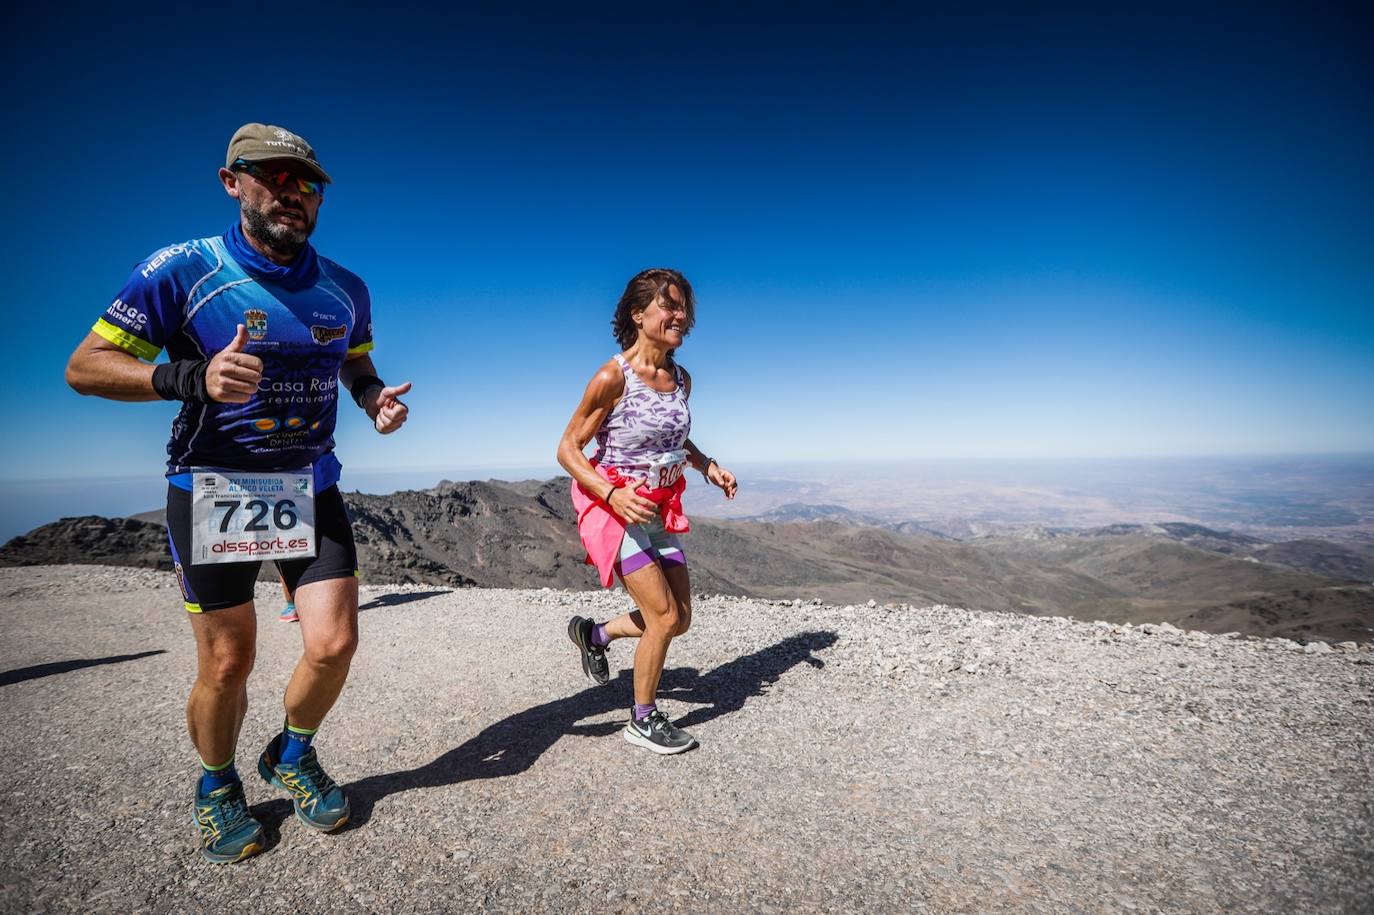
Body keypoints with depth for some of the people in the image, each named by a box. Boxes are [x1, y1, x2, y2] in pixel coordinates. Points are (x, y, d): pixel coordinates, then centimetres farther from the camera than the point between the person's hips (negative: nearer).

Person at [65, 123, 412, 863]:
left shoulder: (346, 290, 5)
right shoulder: (181, 269, -8)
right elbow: (84, 367, -7)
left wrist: (376, 399, -4)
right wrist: (192, 378, -26)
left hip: (311, 488, 3)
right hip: (213, 490, -3)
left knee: (333, 644, -3)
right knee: (226, 666, 5)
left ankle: (292, 756, 29)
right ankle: (217, 788, 36)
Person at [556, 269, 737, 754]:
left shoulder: (681, 379, 1)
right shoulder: (612, 377, -19)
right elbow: (568, 449, -14)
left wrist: (708, 466, 2)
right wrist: (612, 494, -28)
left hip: (660, 509, 7)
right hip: (615, 506, -7)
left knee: (679, 619, 10)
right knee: (665, 616, -7)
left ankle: (594, 633, 34)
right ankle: (643, 719, 17)